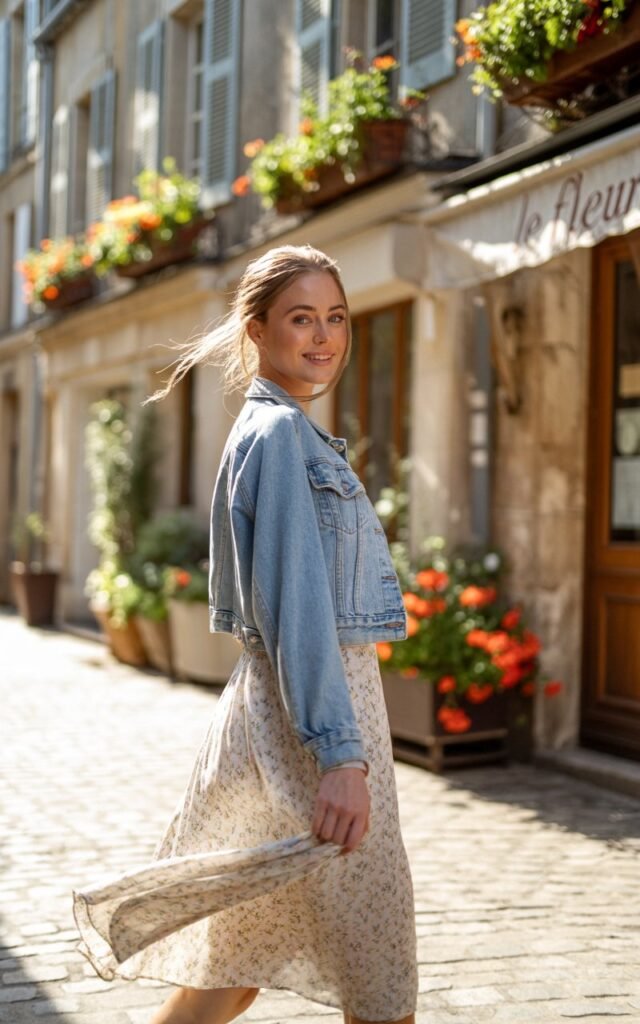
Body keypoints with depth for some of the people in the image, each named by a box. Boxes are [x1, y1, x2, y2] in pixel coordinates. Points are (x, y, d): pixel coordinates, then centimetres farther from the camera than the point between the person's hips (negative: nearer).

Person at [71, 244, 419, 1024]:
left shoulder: (283, 430, 16)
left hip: (273, 705, 9)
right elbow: (294, 602, -22)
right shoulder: (279, 432, -13)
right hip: (309, 716, -9)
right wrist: (340, 755, -27)